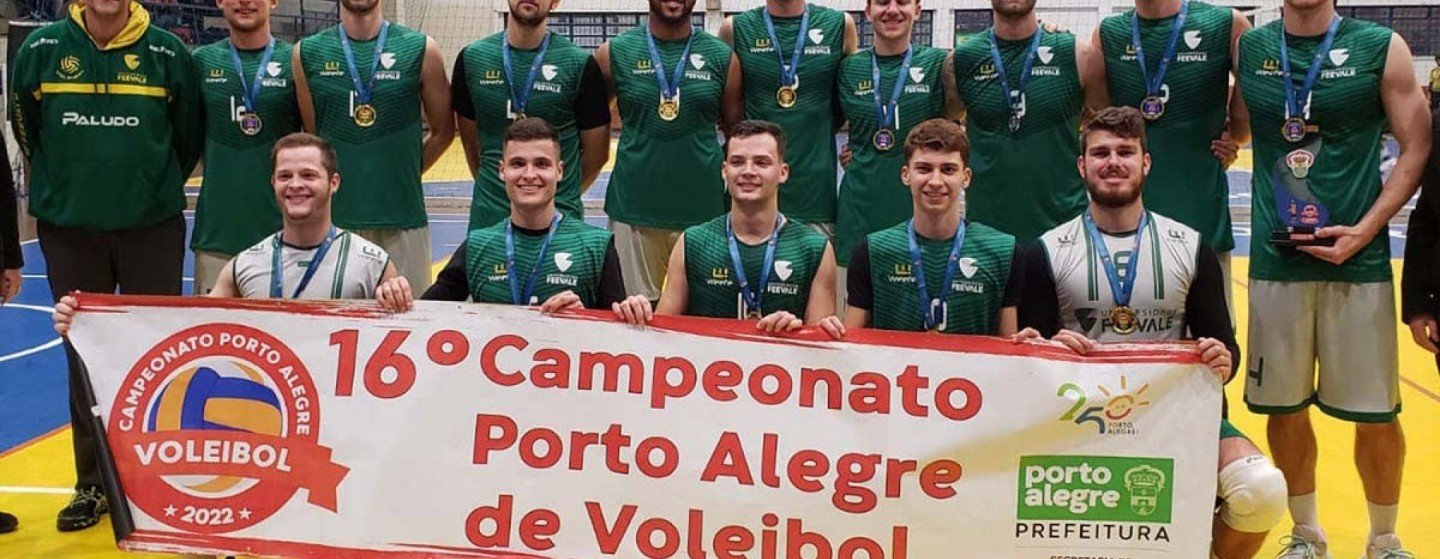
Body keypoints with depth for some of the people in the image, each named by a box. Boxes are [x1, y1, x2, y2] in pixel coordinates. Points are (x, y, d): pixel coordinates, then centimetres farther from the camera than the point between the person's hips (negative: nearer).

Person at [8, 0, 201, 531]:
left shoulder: (168, 53, -4)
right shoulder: (41, 49, -1)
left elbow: (188, 135, 8)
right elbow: (25, 128, 13)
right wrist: (64, 185, 15)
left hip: (153, 229, -1)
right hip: (68, 230, 1)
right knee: (84, 359, 8)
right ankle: (92, 484, 21)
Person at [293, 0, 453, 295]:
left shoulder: (421, 50, 2)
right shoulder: (307, 53, 6)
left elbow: (443, 131, 10)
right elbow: (310, 135, 14)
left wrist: (401, 173, 7)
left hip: (402, 219, -1)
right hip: (333, 220, 1)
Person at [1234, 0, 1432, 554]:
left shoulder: (1381, 47, -1)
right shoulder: (1248, 47, 5)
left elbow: (1417, 148, -1)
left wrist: (1365, 229, -10)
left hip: (1358, 258, -2)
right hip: (1276, 258, 2)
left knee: (1376, 415, 3)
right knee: (1284, 407, 8)